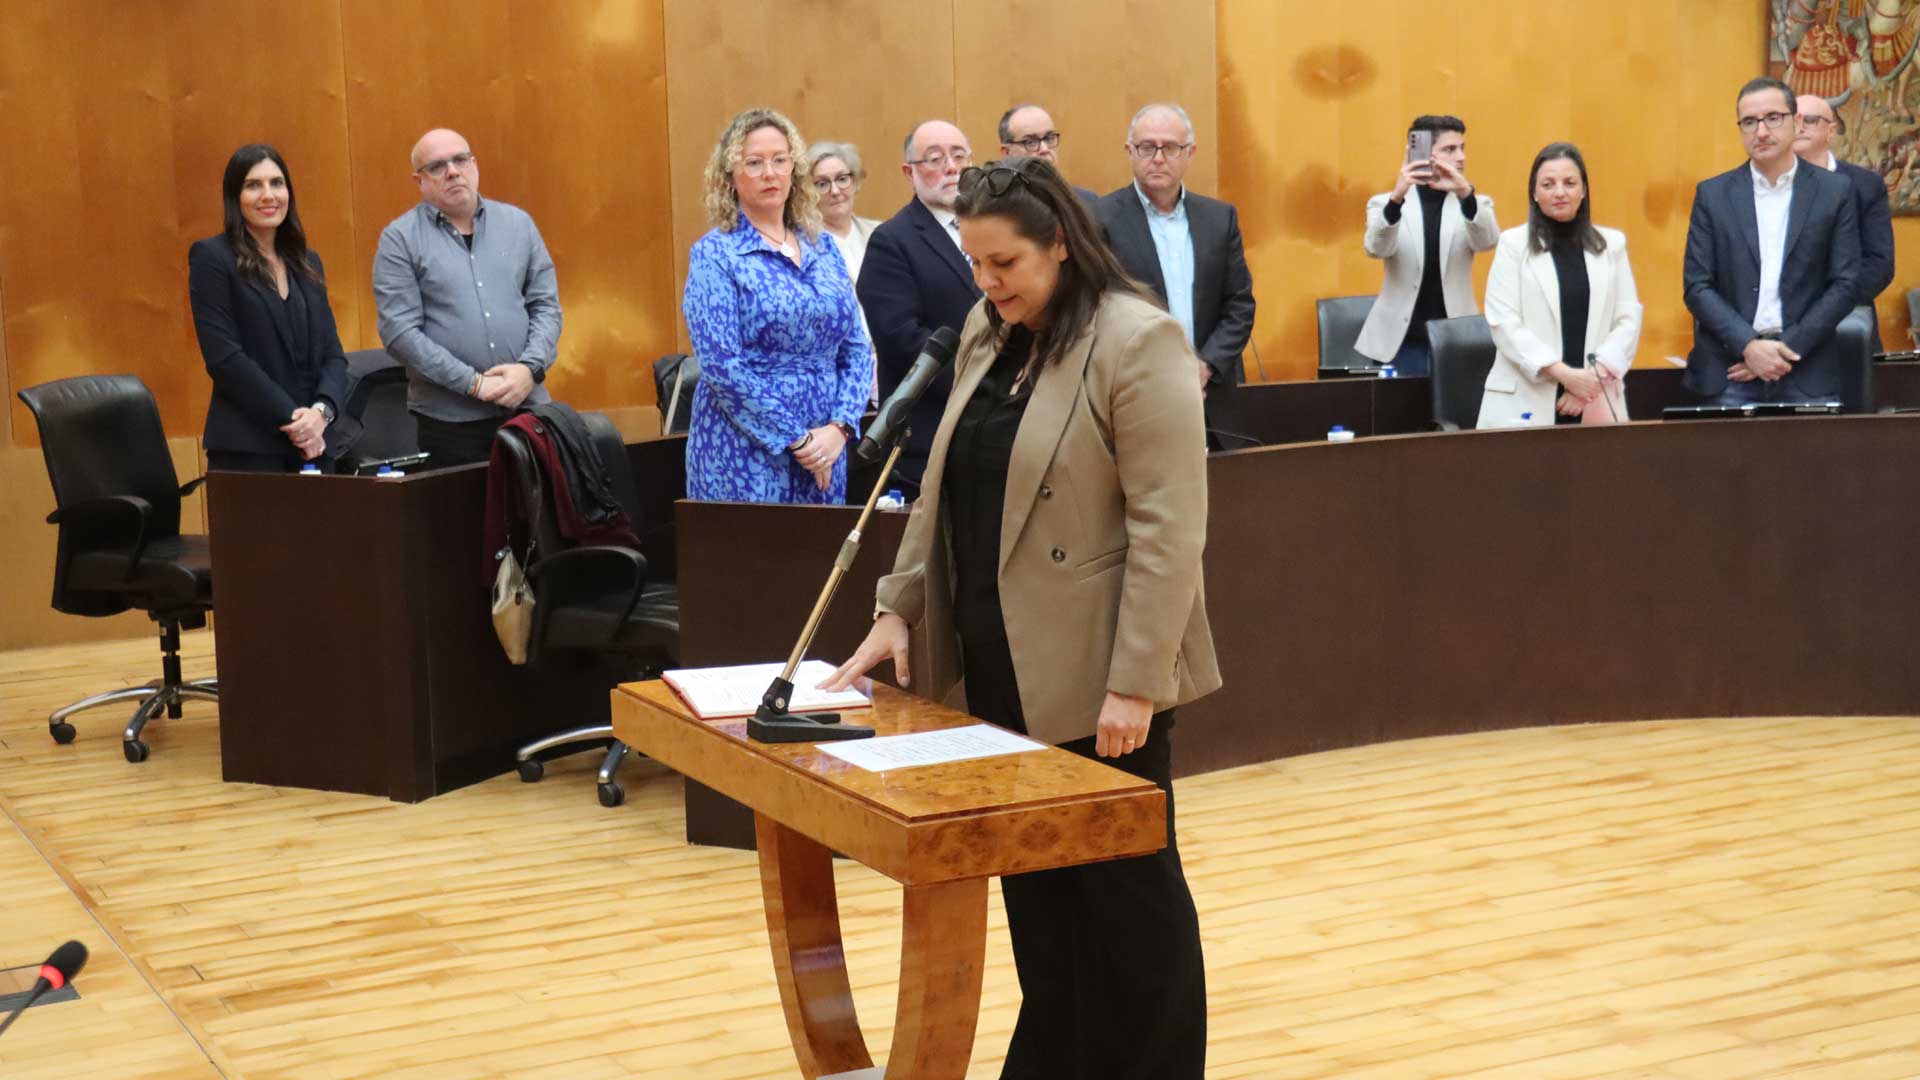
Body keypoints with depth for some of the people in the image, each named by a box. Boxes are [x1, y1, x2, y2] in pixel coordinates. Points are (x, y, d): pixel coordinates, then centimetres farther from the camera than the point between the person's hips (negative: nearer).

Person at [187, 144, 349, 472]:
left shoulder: (307, 262, 15)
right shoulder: (211, 257, -2)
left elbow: (333, 353, 10)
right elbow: (224, 357, -10)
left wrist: (322, 411, -9)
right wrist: (292, 418, -14)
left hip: (313, 445, 5)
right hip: (247, 450, -5)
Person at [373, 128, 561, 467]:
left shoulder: (518, 223, 11)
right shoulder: (400, 239, 0)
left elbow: (546, 305, 10)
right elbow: (400, 331, -8)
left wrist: (530, 368, -8)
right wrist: (474, 384, -13)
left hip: (528, 406, 3)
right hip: (450, 419, -3)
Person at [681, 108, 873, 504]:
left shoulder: (823, 248, 11)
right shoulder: (715, 254, -4)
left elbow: (857, 350, 10)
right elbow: (721, 365, -12)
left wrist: (839, 428, -7)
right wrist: (796, 439, -15)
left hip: (824, 454, 5)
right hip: (744, 462, -5)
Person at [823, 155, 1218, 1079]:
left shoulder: (1138, 343, -14)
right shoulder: (986, 335, 10)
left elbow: (1168, 527, -18)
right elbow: (941, 487, 17)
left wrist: (1134, 682, -21)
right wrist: (900, 608, 11)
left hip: (1095, 672, -7)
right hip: (1002, 662, 7)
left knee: (1125, 883, 4)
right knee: (1033, 879, 13)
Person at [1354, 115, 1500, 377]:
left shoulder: (1475, 205, 8)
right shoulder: (1385, 204, 4)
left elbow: (1487, 240, -13)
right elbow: (1377, 249, -16)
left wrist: (1465, 193, -31)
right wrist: (1397, 197, -32)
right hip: (1401, 345, -1)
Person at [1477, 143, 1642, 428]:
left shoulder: (1612, 244, 13)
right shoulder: (1513, 244, 4)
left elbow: (1628, 319, 7)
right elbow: (1503, 322, -5)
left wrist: (1595, 376, -9)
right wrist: (1565, 374, -14)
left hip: (1596, 402, 2)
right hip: (1526, 402, -2)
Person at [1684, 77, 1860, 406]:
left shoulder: (1834, 192, 5)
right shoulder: (1712, 194, 6)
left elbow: (1846, 284, 0)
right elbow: (1697, 286, 1)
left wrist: (1787, 348, -9)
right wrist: (1749, 346, -12)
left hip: (1807, 376, 0)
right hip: (1729, 376, 0)